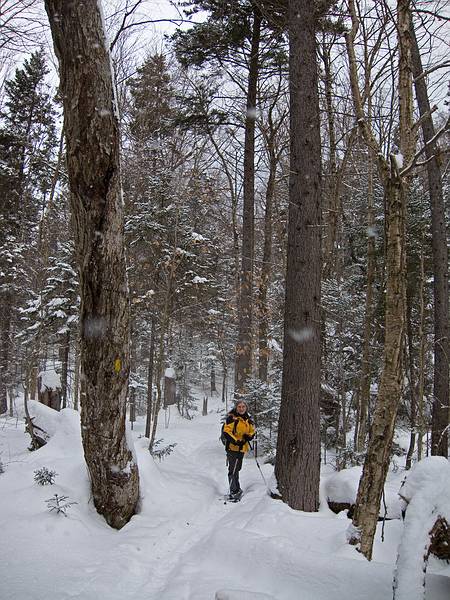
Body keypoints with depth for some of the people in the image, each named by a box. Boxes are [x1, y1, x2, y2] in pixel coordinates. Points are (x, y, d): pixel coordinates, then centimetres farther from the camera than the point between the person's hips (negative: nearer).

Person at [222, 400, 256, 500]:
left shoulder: (248, 420, 10)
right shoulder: (232, 418, -11)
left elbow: (252, 431, 19)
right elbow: (226, 432, -17)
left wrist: (249, 436, -5)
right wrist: (236, 441, -28)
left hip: (242, 448, 7)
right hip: (232, 447, -7)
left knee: (237, 469, 20)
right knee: (233, 470, -8)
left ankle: (236, 490, 32)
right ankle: (234, 491, -4)